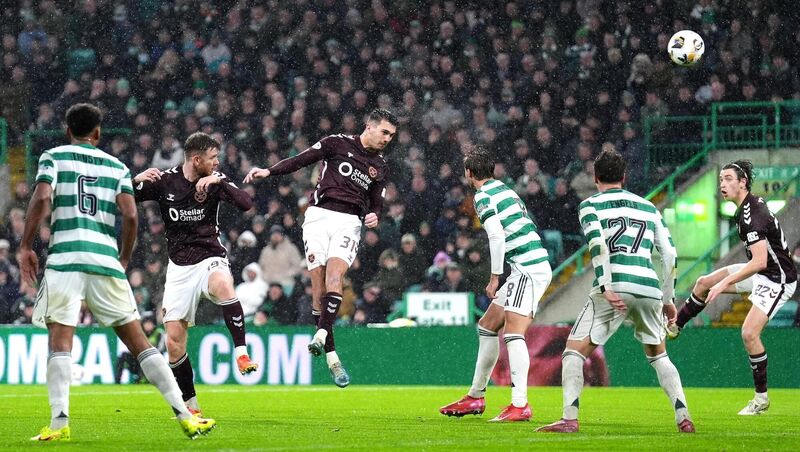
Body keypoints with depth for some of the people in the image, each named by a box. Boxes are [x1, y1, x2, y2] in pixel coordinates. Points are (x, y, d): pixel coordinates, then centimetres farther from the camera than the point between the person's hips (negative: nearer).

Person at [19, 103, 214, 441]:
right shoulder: (117, 166, 16)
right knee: (137, 340, 5)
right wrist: (125, 259, 16)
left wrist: (26, 246, -2)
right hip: (106, 261, 2)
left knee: (60, 340, -3)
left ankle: (59, 423, -18)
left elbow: (42, 198, -7)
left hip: (65, 257, -2)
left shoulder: (53, 157, 9)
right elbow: (130, 215, 4)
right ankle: (184, 416, 2)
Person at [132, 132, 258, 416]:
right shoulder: (165, 181, -3)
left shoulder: (215, 181, -3)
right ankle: (190, 405, 10)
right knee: (174, 342, -3)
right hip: (179, 267, 2)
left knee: (223, 285, -39)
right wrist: (137, 181, -21)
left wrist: (219, 182, -26)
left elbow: (246, 204, -15)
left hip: (210, 259, -2)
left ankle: (241, 355, -35)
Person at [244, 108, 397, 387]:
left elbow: (376, 202, 22)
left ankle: (322, 335, -36)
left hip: (349, 222, 2)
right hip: (319, 215, -2)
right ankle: (331, 358, -6)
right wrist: (269, 171, -11)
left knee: (334, 276, -23)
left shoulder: (380, 167, 16)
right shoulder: (338, 143, 5)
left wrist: (374, 216, -1)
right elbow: (302, 160, 2)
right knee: (320, 286, -9)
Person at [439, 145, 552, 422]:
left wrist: (494, 278, -11)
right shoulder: (504, 190, 20)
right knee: (487, 326, 16)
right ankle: (476, 397, 23)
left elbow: (497, 236, -18)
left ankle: (520, 405, -25)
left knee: (514, 334, -17)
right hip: (531, 267, 10)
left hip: (528, 269, -10)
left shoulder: (484, 196, -7)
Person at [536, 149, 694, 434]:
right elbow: (670, 255, 18)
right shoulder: (648, 207, 23)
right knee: (658, 355, 23)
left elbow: (598, 245, -8)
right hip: (649, 289, 4)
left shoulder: (590, 205, 10)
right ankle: (683, 417, 8)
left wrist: (606, 288, -15)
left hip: (616, 288, -4)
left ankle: (570, 419, -12)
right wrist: (667, 300, 23)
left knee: (574, 351, 3)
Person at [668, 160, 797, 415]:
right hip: (760, 272, 10)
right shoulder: (750, 205, 3)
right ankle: (673, 328, 30)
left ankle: (762, 398, -7)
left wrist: (725, 283, -34)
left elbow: (760, 261, -35)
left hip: (777, 280, -10)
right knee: (703, 283, 11)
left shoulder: (751, 216, -28)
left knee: (749, 333, -18)